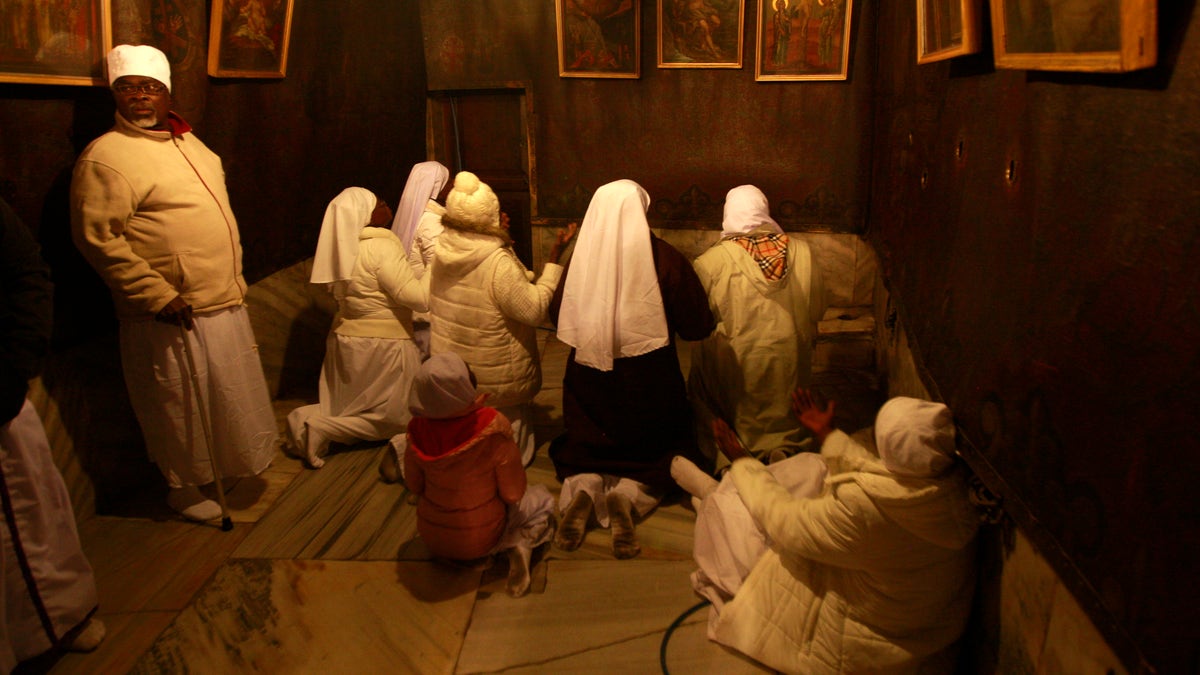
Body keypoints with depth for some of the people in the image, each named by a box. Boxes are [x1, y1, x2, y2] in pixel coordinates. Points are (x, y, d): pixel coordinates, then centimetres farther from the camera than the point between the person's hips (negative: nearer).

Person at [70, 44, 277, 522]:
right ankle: (184, 487, 26)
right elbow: (99, 238, -19)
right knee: (181, 402, 6)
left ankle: (230, 462, 42)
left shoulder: (186, 142, 12)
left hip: (224, 302, 8)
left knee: (231, 391, 21)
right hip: (172, 313, -8)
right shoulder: (105, 157, -14)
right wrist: (159, 296, -22)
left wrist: (234, 280, 17)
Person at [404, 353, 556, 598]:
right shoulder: (493, 427, -29)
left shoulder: (419, 429, -17)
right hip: (482, 540, -4)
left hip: (431, 537, 4)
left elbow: (414, 486, -2)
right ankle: (521, 544, -5)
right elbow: (513, 494, -18)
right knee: (542, 498, 21)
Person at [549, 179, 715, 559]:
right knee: (657, 453, 19)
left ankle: (582, 487, -9)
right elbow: (699, 327, -8)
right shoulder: (664, 258, -13)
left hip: (588, 381, 2)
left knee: (584, 452, 23)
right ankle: (629, 494, -10)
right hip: (648, 384, -2)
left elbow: (557, 317, 8)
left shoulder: (581, 257, -7)